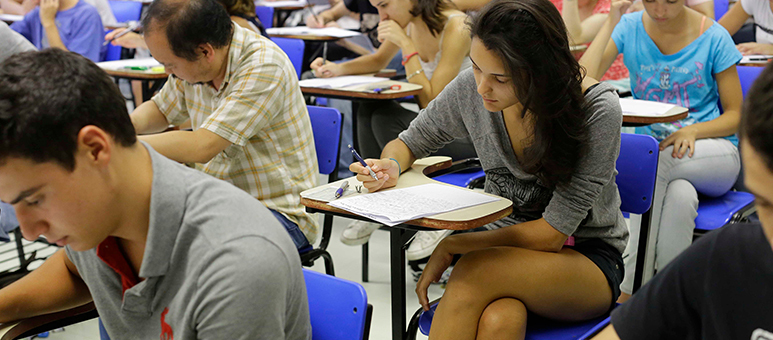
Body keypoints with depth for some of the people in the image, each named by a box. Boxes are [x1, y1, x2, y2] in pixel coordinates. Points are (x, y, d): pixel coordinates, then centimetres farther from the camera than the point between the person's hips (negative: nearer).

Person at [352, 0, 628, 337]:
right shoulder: (471, 87, -10)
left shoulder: (598, 110, -21)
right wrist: (390, 167, -16)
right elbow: (409, 142, 8)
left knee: (474, 272, -34)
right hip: (504, 246, 3)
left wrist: (452, 246, -18)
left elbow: (552, 234, -19)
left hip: (587, 260, -2)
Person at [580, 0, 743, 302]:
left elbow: (735, 115, 1)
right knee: (680, 196, -35)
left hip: (713, 153, -1)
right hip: (652, 152, 1)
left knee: (659, 159, -34)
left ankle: (629, 291, -29)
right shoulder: (629, 28, 0)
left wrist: (692, 132, -18)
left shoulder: (713, 37, -3)